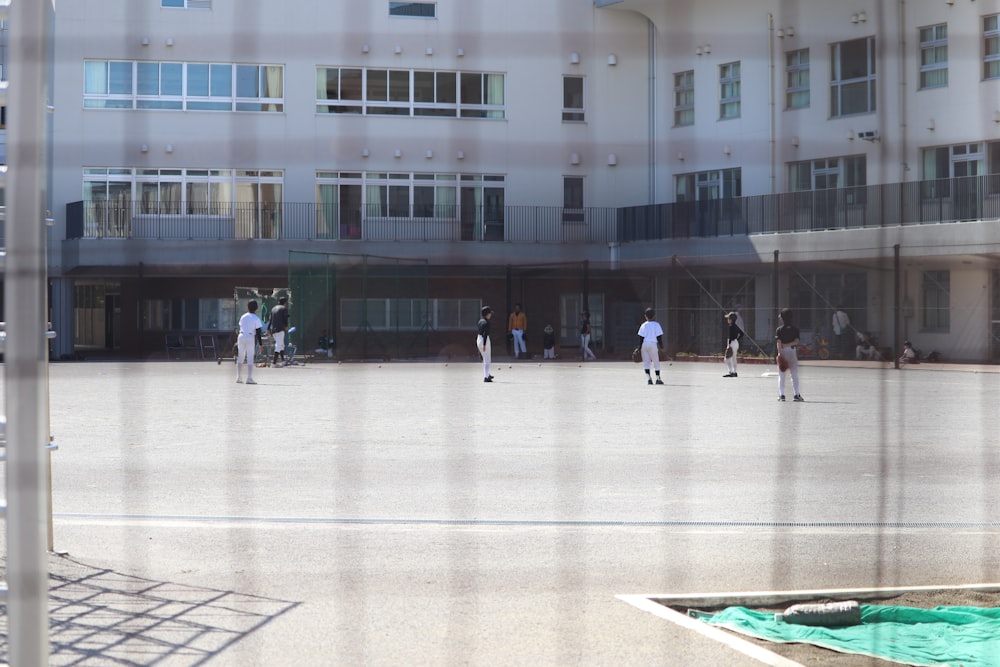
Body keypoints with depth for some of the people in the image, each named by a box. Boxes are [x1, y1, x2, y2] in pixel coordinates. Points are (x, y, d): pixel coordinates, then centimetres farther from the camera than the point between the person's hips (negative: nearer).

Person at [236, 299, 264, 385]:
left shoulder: (243, 316, 8)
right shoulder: (256, 319, -6)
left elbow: (240, 328, 14)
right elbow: (258, 332, -9)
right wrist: (260, 344, -4)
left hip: (241, 336, 4)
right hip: (250, 338, -4)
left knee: (240, 358, 12)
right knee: (250, 358, -2)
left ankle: (239, 377, 16)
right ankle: (249, 378, -7)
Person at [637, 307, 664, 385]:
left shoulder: (643, 325, 4)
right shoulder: (656, 325, 0)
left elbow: (641, 337, 2)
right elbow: (659, 337, -3)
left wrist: (639, 347, 5)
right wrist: (661, 346, 4)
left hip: (644, 344, 2)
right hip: (653, 344, -2)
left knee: (646, 362, 5)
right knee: (656, 362, 7)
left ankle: (648, 378, -6)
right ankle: (658, 378, 7)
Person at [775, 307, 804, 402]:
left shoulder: (779, 329, -5)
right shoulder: (795, 329, 1)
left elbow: (779, 343, -12)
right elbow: (796, 342, -7)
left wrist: (779, 353, -16)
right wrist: (788, 345, -5)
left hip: (782, 352, -2)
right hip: (792, 351, 2)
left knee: (781, 375, 5)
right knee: (794, 375, 7)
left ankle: (781, 394, 2)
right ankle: (796, 394, 4)